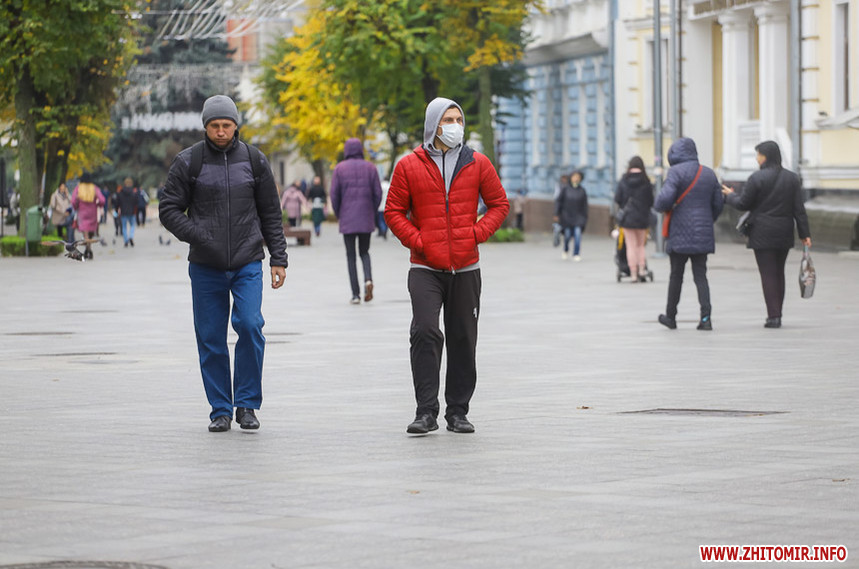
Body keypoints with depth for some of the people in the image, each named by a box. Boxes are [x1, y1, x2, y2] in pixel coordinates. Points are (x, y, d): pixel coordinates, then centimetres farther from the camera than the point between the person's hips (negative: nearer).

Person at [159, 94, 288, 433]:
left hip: (248, 265, 0)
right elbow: (168, 210, 0)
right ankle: (221, 410, 12)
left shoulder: (254, 161, 5)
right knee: (211, 338, 2)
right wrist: (198, 237, -15)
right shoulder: (188, 162, 0)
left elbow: (271, 214, 12)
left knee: (250, 325, -16)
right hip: (206, 267, 0)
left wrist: (278, 259, 6)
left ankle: (247, 404, -3)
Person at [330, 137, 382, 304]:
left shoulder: (340, 169, -1)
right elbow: (377, 193, -1)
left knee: (351, 256, 6)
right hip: (366, 219, 1)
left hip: (347, 219, -1)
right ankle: (368, 279, -12)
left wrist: (338, 214, 9)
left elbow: (334, 194, -6)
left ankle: (355, 294, 1)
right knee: (364, 252, 16)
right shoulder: (370, 168, 3)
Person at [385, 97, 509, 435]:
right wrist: (416, 241, -8)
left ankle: (458, 411, 15)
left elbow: (499, 204, 12)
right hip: (426, 268, -2)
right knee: (425, 333, -15)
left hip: (466, 268, 2)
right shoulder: (409, 167, 1)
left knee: (463, 340, 6)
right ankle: (426, 411, -11)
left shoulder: (478, 164, 6)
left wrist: (477, 233, -3)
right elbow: (394, 211, 5)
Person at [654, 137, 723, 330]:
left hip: (680, 234, -4)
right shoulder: (709, 174, 10)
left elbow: (665, 198, -20)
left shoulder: (676, 172, -9)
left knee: (676, 275, 8)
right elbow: (718, 204, 12)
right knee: (700, 276, 4)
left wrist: (658, 206, 2)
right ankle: (705, 317, -9)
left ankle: (670, 316, 20)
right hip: (703, 235, 4)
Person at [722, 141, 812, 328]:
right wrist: (804, 234, 6)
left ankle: (773, 316, -9)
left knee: (768, 273, -4)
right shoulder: (792, 178, 6)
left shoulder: (757, 178, -11)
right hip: (784, 234, 5)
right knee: (779, 272, 14)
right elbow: (799, 209, 4)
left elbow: (743, 204, -5)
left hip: (763, 234, -5)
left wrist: (730, 196, 15)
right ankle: (777, 315, 16)